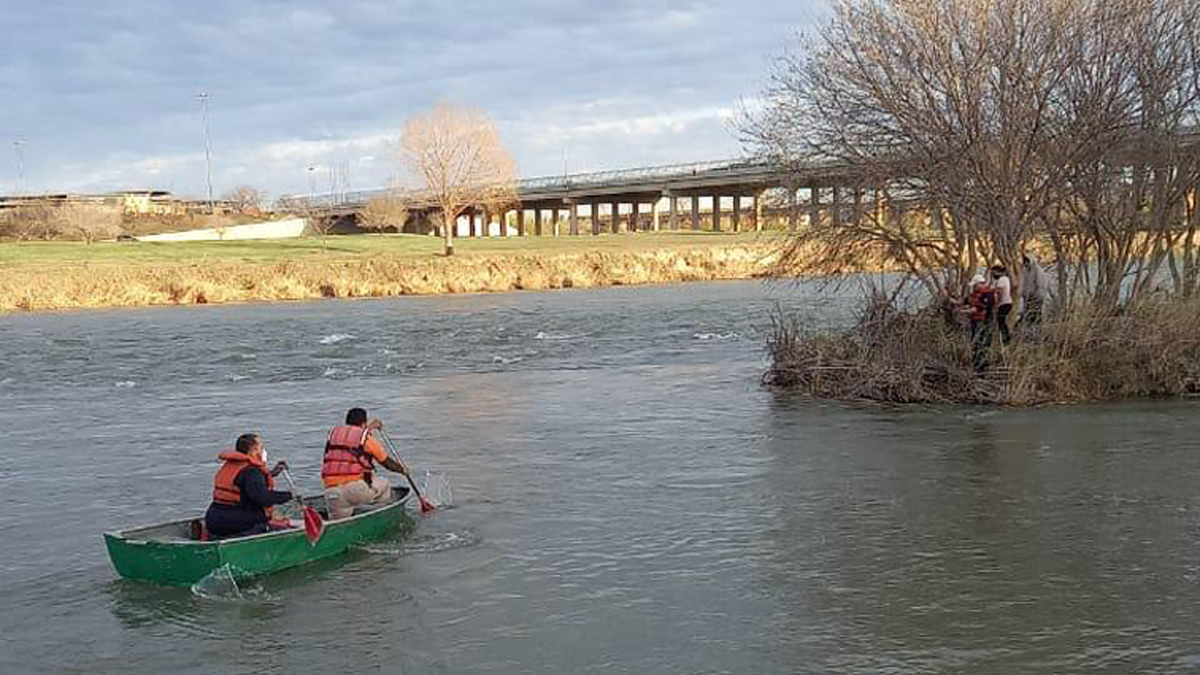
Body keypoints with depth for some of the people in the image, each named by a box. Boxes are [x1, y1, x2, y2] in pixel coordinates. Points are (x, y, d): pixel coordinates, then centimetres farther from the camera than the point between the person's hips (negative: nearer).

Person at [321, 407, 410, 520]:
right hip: (357, 489, -4)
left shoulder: (333, 433, 16)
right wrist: (402, 469, 35)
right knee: (384, 485, 23)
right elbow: (387, 463, 15)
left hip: (331, 493, 4)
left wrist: (368, 428, 53)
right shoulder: (367, 438, 5)